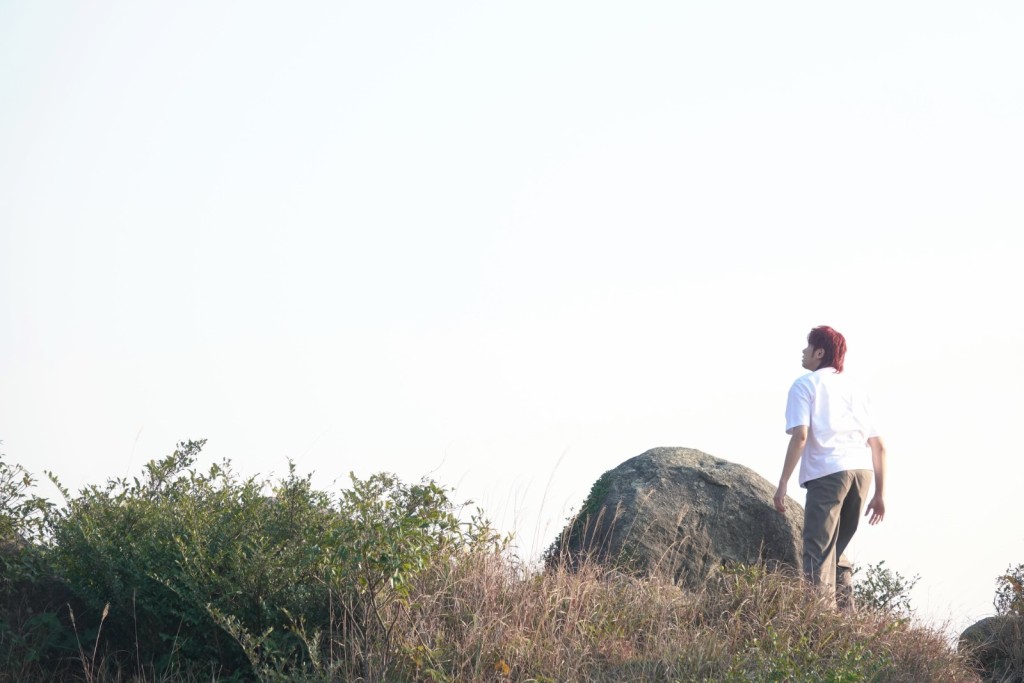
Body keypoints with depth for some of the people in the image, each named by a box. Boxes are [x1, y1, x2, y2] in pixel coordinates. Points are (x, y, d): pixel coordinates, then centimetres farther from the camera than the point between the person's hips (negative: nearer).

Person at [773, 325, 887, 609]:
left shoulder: (805, 385, 7)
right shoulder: (853, 388, 24)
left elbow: (800, 435, -8)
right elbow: (878, 445, 19)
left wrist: (783, 484, -9)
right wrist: (880, 493, 22)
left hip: (828, 471, -6)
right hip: (862, 470, 6)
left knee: (818, 554, -4)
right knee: (837, 550, 18)